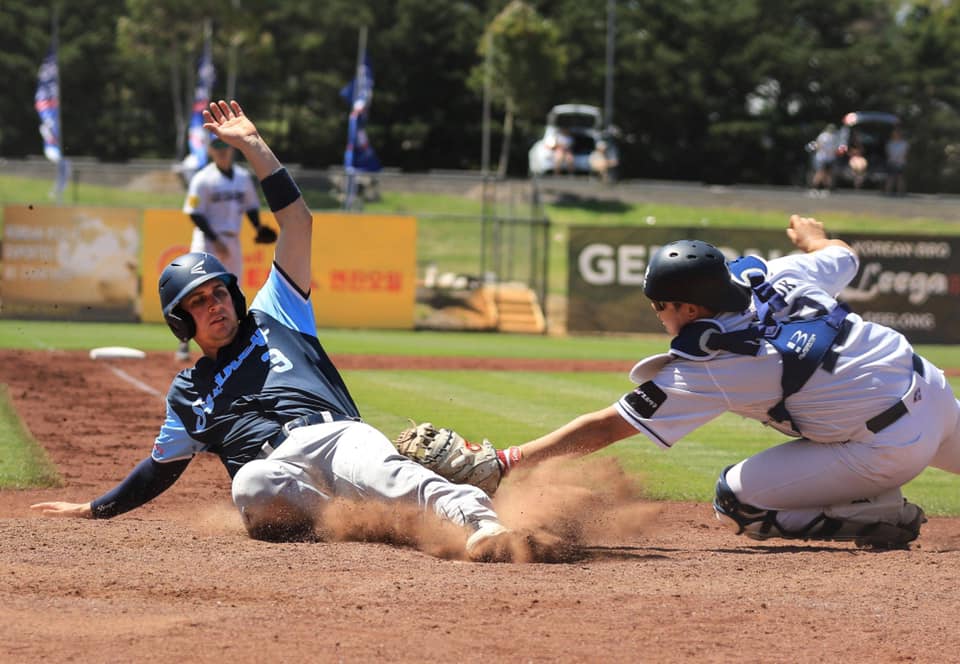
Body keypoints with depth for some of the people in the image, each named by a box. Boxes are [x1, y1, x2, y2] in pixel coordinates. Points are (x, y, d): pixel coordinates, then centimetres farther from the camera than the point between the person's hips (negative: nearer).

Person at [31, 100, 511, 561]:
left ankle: (478, 519, -63)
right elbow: (161, 467, 43)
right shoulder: (186, 393, 35)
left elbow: (297, 222, 24)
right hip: (276, 466, 2)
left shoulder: (273, 317, 28)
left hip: (337, 435, -2)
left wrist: (254, 147, 21)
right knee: (250, 486, -40)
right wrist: (95, 509, 47)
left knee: (379, 471, -40)